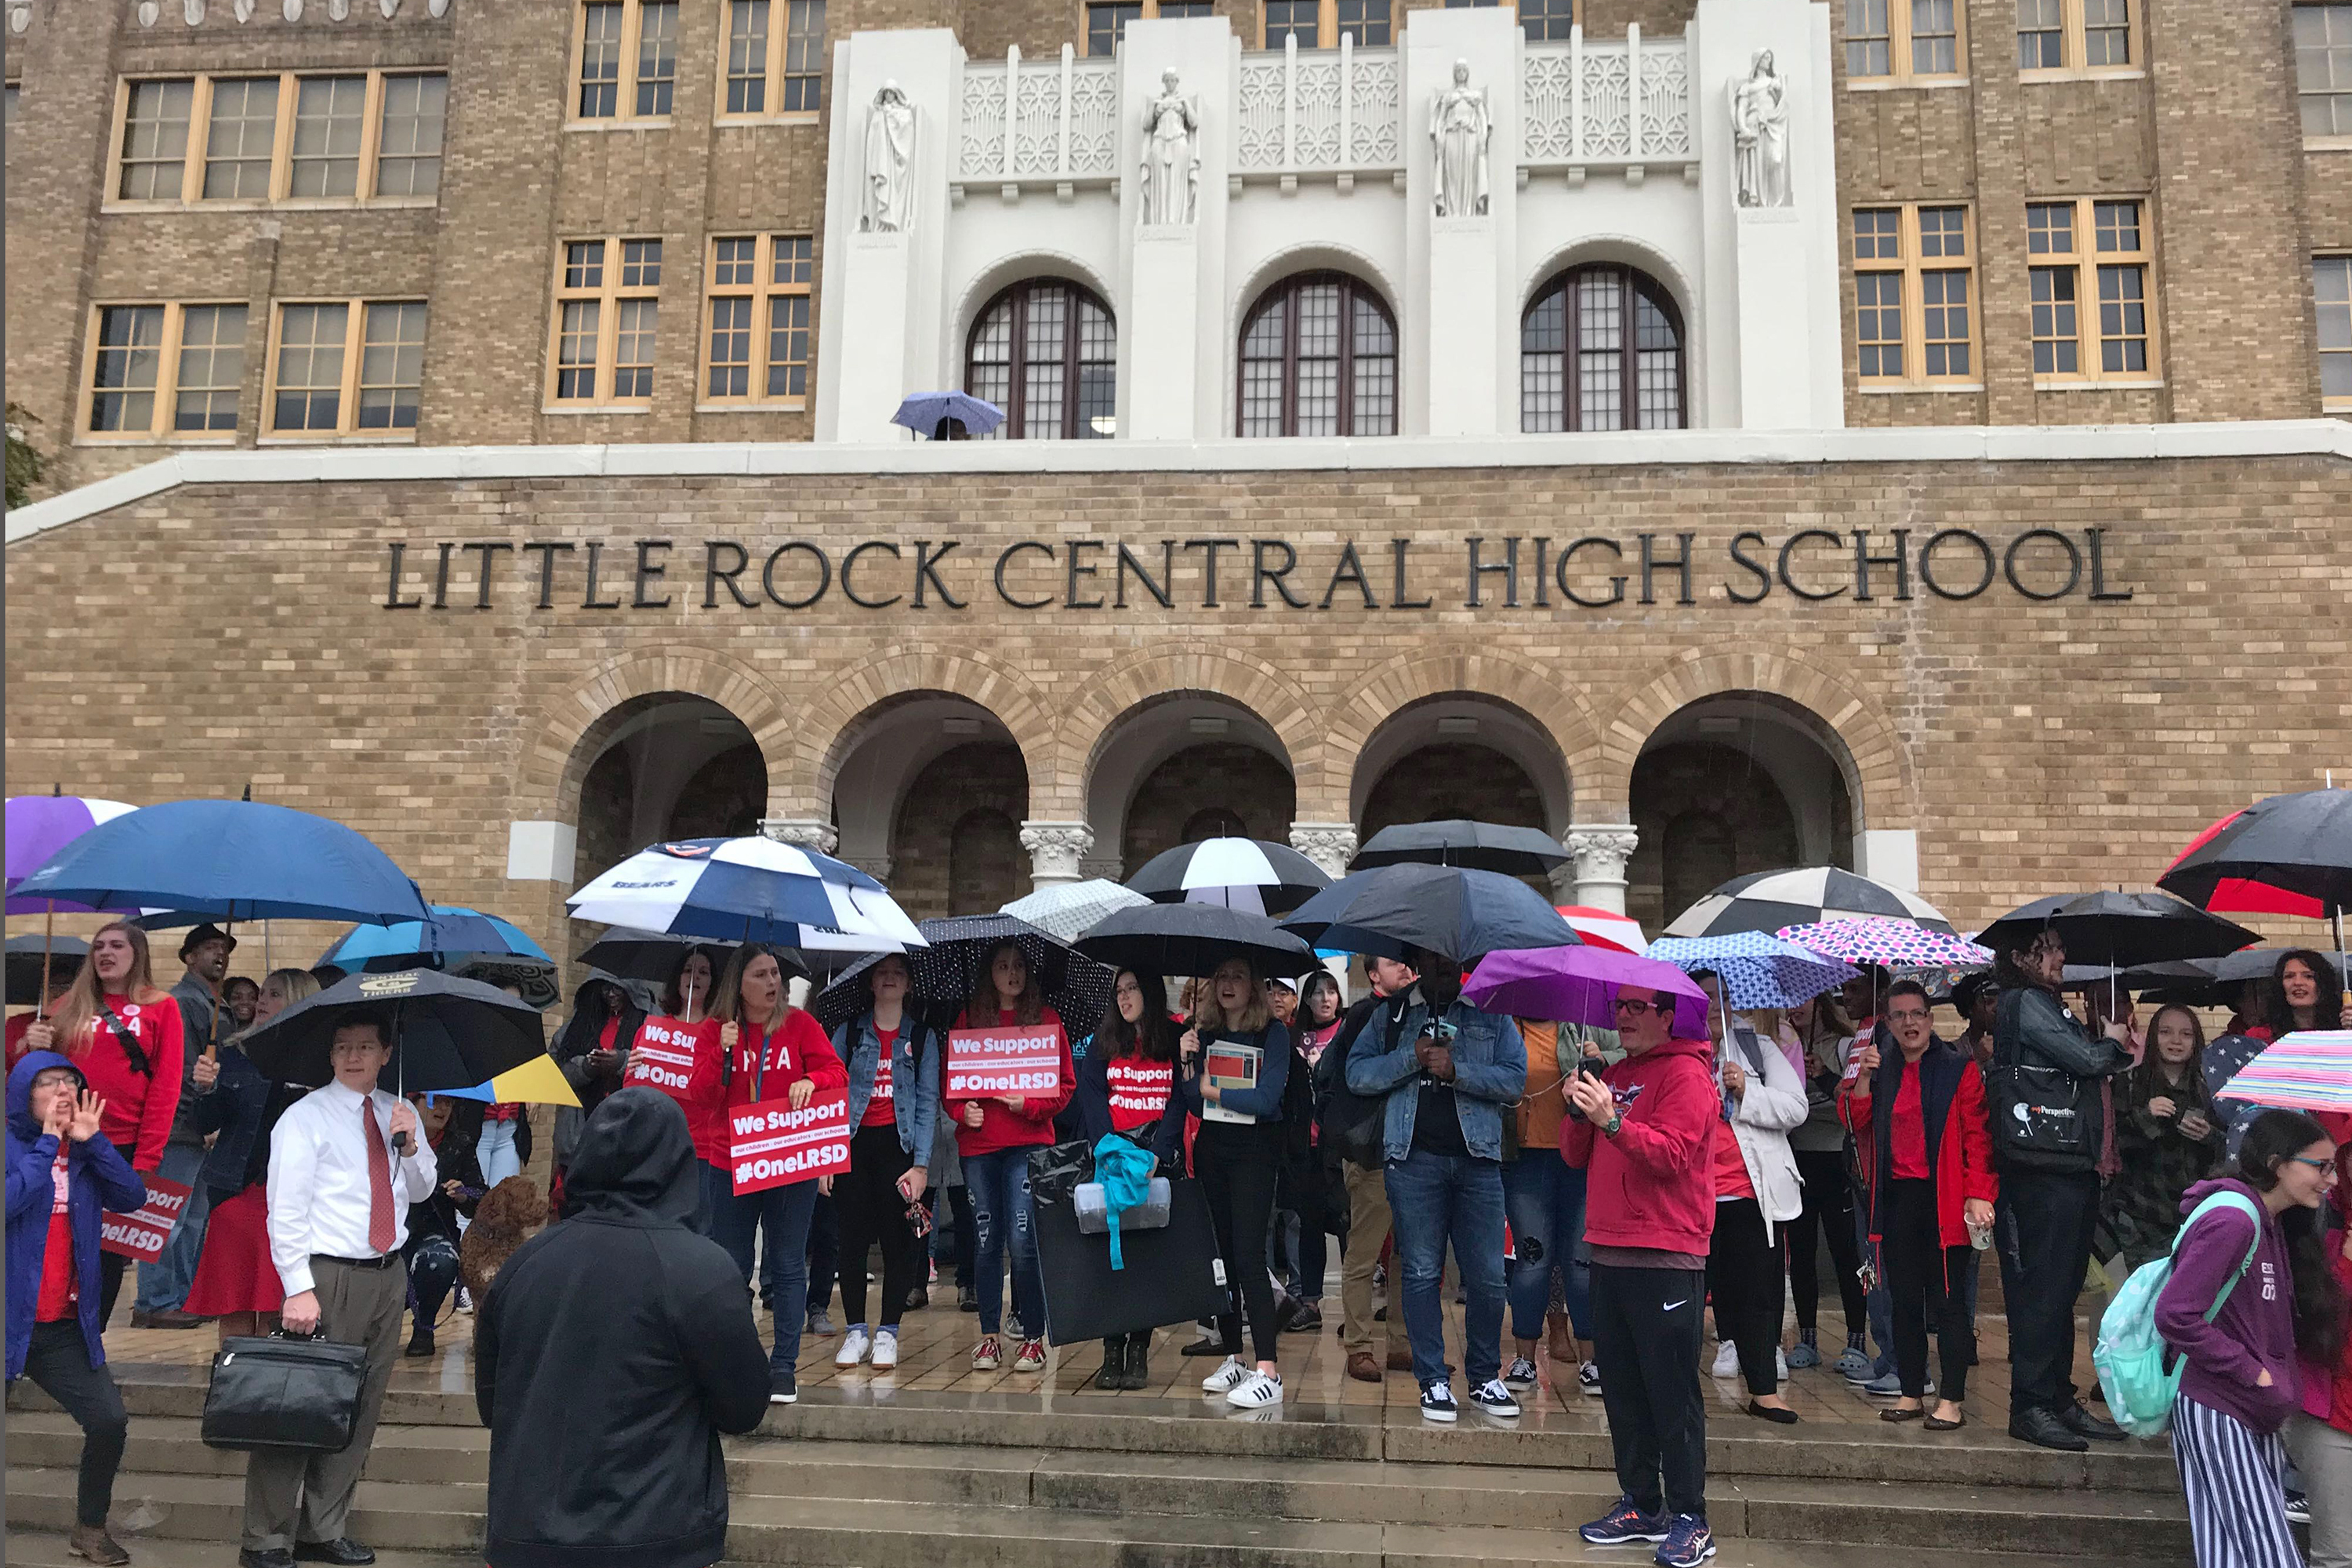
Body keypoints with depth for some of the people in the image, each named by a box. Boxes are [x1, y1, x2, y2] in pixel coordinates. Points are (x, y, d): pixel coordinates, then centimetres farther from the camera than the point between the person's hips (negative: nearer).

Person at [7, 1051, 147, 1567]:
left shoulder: (85, 1155, 8)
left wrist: (93, 1142, -12)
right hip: (14, 1324, -4)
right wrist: (46, 1145, -19)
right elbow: (12, 1202, -24)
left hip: (65, 1327, 4)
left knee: (109, 1422, 0)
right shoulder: (15, 1148, -7)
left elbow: (132, 1197, -5)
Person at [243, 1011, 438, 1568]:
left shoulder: (399, 1113, 11)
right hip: (328, 1276, -5)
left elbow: (422, 1189, 16)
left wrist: (410, 1145, -4)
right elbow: (286, 1210, -10)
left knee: (359, 1412, 11)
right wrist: (299, 1288, -17)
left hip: (388, 1275, 6)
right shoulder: (305, 1117, -5)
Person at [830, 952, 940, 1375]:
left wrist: (921, 1164, -5)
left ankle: (888, 1332, 10)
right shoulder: (850, 1032, 8)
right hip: (854, 1141, 1)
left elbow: (928, 1102, 3)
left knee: (898, 1239, 0)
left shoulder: (922, 1036, 7)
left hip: (899, 1143, -1)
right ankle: (855, 1331, 13)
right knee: (853, 1237, 2)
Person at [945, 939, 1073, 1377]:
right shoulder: (969, 1019, 10)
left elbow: (1065, 1085, 4)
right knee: (986, 1239, 7)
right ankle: (989, 1337, 16)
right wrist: (962, 1111, -8)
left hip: (1028, 1143, -2)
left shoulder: (1045, 1019, 5)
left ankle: (1034, 1338, 3)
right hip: (977, 1142, 2)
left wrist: (1028, 1105, -12)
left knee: (1022, 1240, -8)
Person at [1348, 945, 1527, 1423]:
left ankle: (1485, 1376, 19)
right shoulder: (1392, 1014, 11)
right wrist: (1413, 1058, -11)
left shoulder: (1490, 1013, 10)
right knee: (1422, 1272, 3)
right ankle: (1433, 1380, 13)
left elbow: (1515, 1079, -1)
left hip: (1476, 1159, 0)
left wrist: (1456, 1069, -13)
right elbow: (1358, 1074, 2)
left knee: (1487, 1276, 2)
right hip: (1414, 1158, 0)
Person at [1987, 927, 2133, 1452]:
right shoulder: (2025, 1003, -8)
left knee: (2061, 1290, 13)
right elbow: (2088, 1059, -14)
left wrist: (2108, 1051, 6)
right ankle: (2030, 1406, -2)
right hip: (2043, 1168, -10)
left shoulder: (2047, 1006, 23)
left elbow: (2084, 1071, 22)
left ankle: (2060, 1402, 20)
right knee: (2042, 1289, -7)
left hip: (2071, 1169, 10)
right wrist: (2110, 1042, 6)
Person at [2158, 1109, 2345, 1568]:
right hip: (2217, 1412, -9)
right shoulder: (2232, 1222, -17)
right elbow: (2175, 1315, -23)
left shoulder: (2277, 1226, 14)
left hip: (2257, 1414, 9)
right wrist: (2251, 1371, -17)